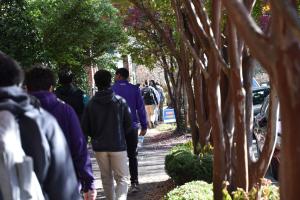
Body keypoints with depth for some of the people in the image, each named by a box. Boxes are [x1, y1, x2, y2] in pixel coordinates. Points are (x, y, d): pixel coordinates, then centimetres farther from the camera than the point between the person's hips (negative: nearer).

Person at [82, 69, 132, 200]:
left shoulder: (91, 104, -4)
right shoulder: (120, 101, -7)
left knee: (106, 177, 17)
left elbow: (85, 127, -1)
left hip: (99, 146, 2)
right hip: (118, 145, -2)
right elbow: (128, 123, -2)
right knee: (122, 178, 1)